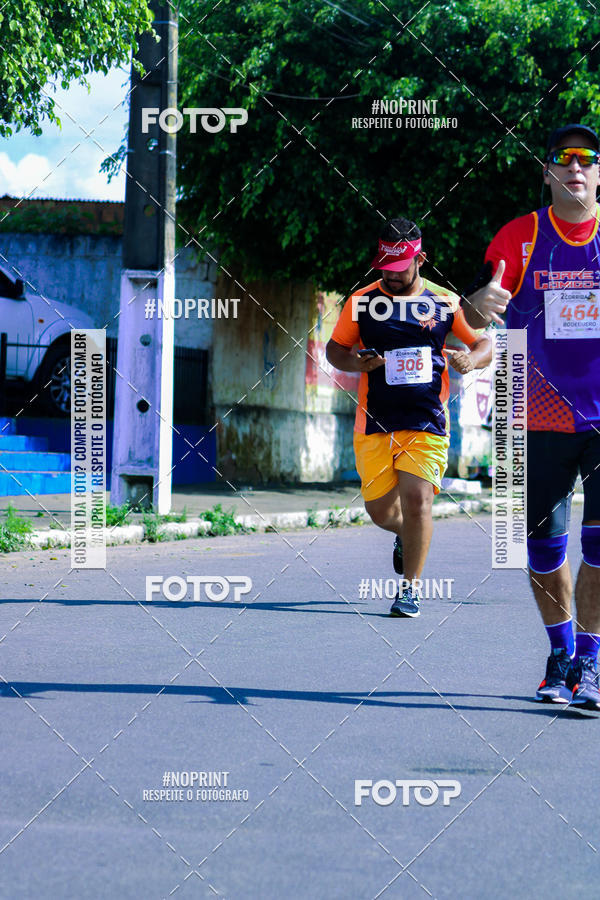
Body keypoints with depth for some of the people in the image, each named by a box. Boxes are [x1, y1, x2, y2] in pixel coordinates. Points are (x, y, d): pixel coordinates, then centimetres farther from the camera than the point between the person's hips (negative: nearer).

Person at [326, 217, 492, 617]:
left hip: (427, 422, -2)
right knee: (380, 510, 4)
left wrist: (472, 359, -13)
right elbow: (334, 348, 12)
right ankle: (408, 535, 40)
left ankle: (411, 587, 0)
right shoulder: (362, 301, 4)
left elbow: (485, 343, 10)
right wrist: (354, 363, -10)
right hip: (374, 422, 2)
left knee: (416, 499, -15)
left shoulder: (445, 302, 3)